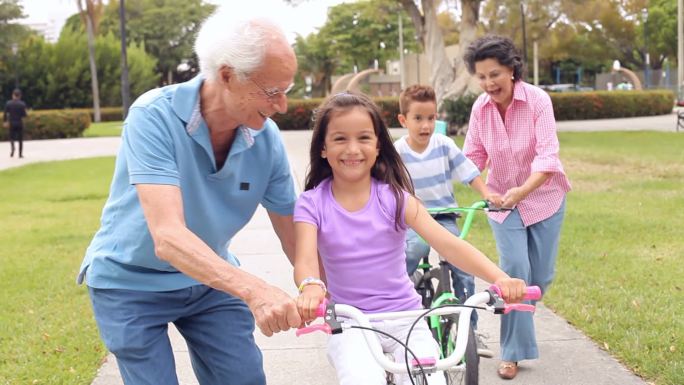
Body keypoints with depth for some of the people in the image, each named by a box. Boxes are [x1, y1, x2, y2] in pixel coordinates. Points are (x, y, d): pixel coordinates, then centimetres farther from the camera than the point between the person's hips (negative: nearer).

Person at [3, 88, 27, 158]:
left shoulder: (8, 103, -3)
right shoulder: (22, 104, -8)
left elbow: (5, 114, -3)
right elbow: (24, 115, -8)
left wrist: (4, 122, 9)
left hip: (11, 123, 1)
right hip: (19, 123, -1)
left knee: (12, 137, 13)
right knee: (20, 140, 8)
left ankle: (12, 147, -17)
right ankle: (20, 154, 8)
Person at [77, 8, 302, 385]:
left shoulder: (267, 138, -14)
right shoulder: (154, 116, -28)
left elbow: (294, 236, -5)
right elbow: (168, 237, -38)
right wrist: (252, 290, -51)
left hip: (210, 277, 4)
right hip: (132, 283, -4)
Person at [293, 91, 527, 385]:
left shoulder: (394, 197, -5)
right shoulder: (313, 203, -4)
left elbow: (448, 243, -15)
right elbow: (305, 258, -20)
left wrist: (499, 278, -32)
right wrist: (310, 289, -45)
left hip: (405, 318, 1)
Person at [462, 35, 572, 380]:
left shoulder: (537, 100, -20)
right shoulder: (480, 107, -11)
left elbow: (547, 155, -27)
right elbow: (473, 157, -3)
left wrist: (522, 190, -42)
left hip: (543, 195, -1)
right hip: (502, 200, 1)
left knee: (541, 275, 7)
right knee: (515, 271, -11)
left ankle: (518, 316, 40)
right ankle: (514, 351, 2)